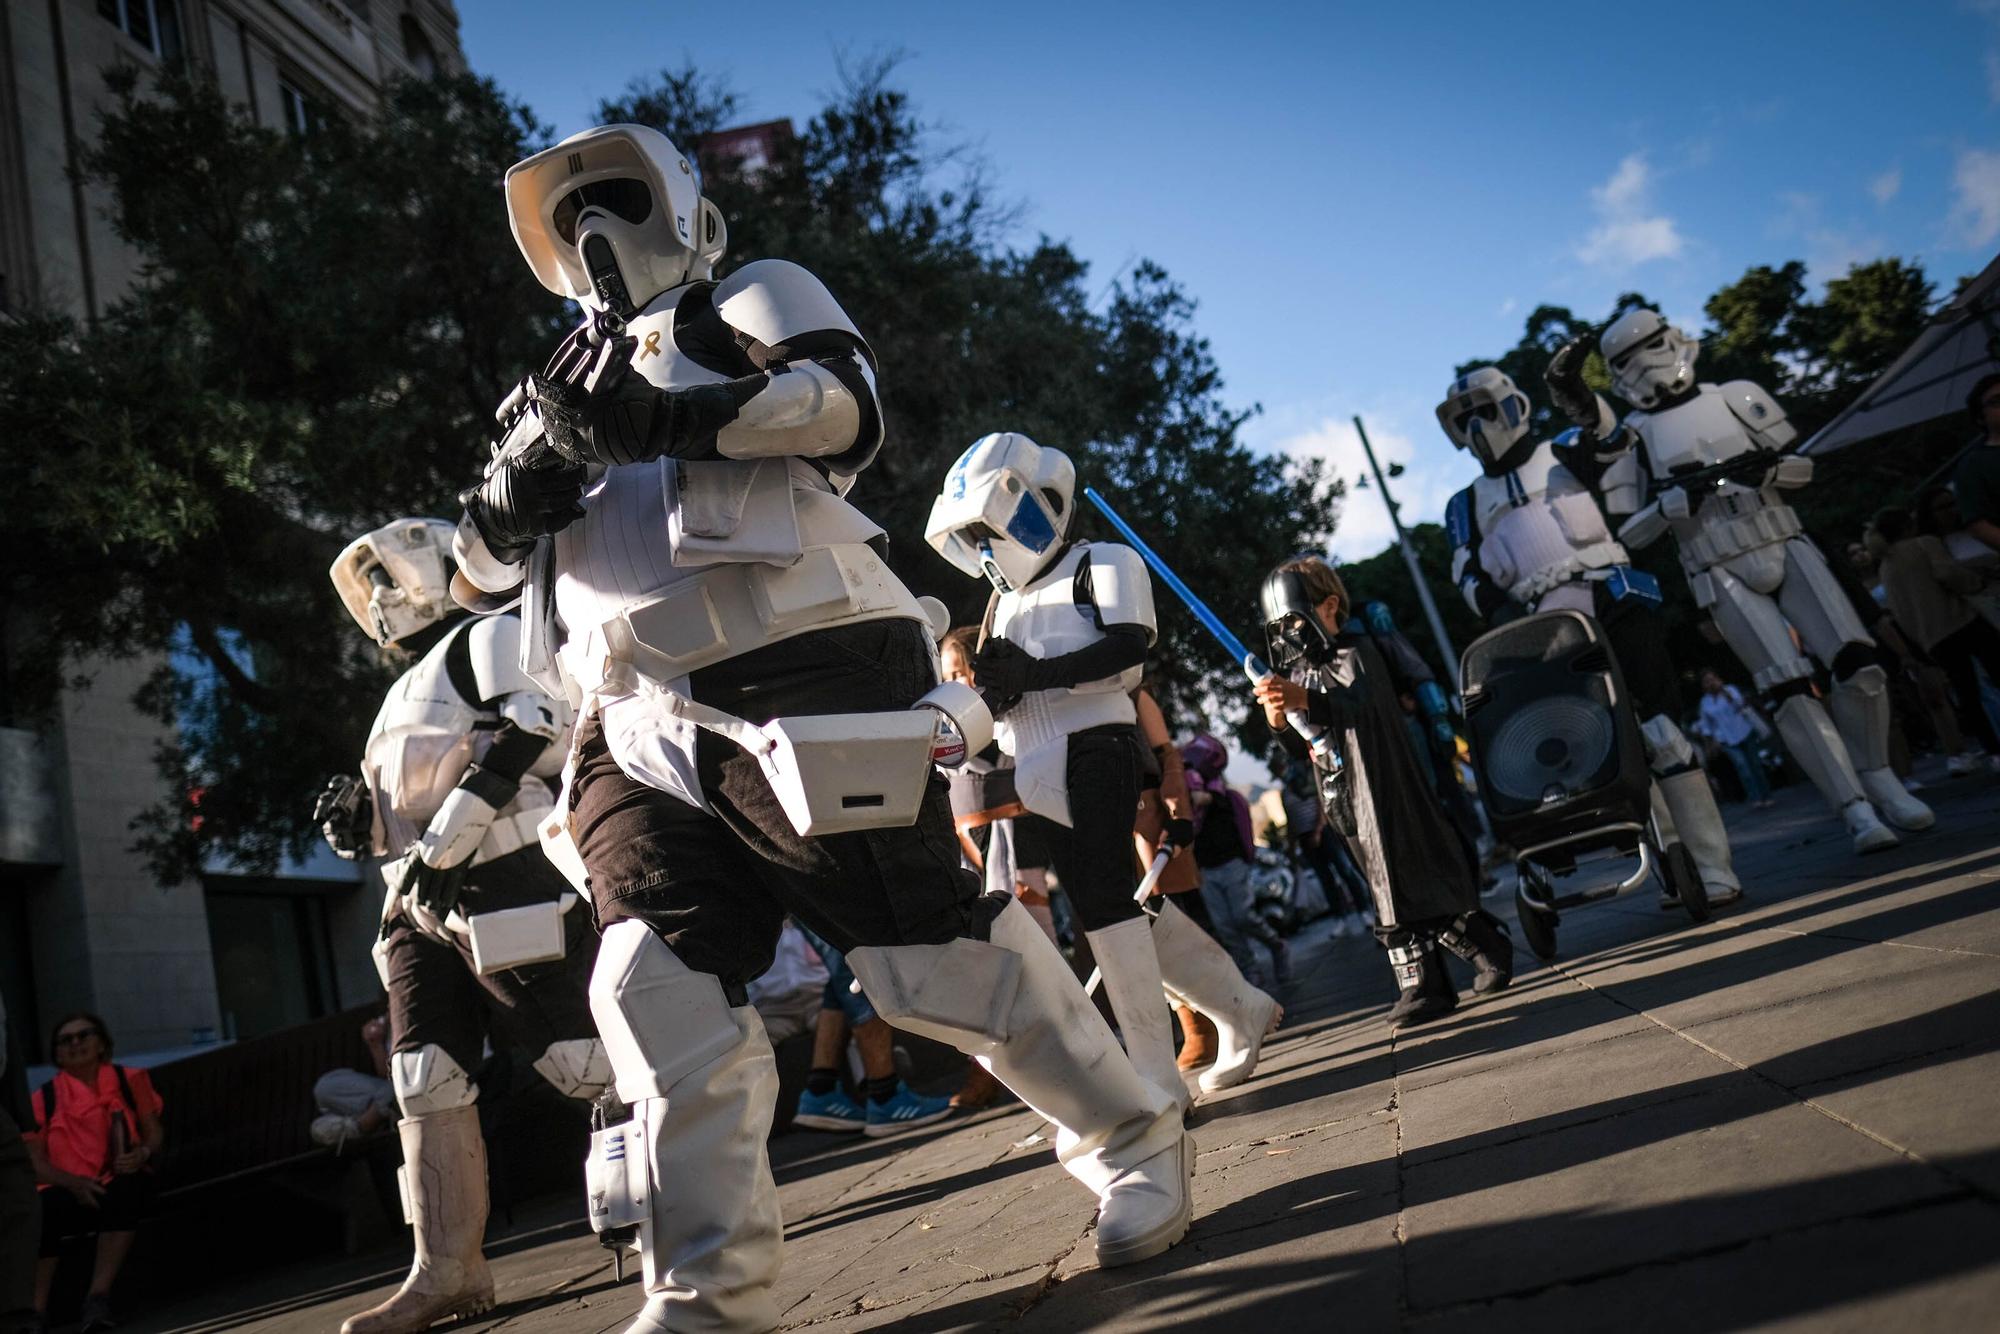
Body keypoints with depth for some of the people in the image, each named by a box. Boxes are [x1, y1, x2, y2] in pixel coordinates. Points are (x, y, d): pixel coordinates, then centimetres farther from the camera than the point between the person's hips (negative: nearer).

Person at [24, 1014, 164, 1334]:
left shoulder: (130, 1080, 7)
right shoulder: (44, 1099, 6)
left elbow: (155, 1131, 6)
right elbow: (34, 1160, 0)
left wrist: (143, 1154, -18)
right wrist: (74, 1183, -19)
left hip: (119, 1187, 0)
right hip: (69, 1192, 0)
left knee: (129, 1187, -36)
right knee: (39, 1212, -35)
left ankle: (99, 1295, -33)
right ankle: (35, 1308, -27)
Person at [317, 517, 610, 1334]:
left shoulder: (487, 639, 0)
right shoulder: (408, 690, 28)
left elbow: (540, 727, -18)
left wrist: (453, 825, -21)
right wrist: (361, 821, 10)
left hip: (506, 891, -9)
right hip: (423, 907, 10)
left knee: (586, 1061, -10)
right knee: (425, 1085, 3)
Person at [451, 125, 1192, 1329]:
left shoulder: (754, 298, 14)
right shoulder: (572, 383, 29)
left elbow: (843, 403, -9)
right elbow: (482, 571, 23)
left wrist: (657, 421, -19)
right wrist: (516, 491, 0)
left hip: (801, 688, -6)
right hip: (647, 731, 6)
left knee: (932, 954, -5)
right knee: (659, 986, -6)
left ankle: (1136, 1143, 15)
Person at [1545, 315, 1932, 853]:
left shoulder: (1736, 398, 9)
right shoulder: (1630, 437, 4)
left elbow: (1802, 467, 11)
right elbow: (1628, 532, 0)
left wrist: (1766, 468, -10)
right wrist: (1678, 499, -15)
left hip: (1786, 547, 2)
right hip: (1723, 576, -2)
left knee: (1859, 665, -9)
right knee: (1790, 689, -14)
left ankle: (1879, 780, 12)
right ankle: (1856, 809, -7)